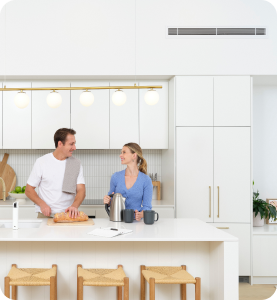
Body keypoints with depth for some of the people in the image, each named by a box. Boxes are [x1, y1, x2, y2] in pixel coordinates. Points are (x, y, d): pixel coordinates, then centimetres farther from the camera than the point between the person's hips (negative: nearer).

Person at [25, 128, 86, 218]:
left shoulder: (76, 164, 8)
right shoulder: (42, 162, 2)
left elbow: (81, 190, 0)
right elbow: (29, 190, 5)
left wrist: (74, 206, -20)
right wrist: (42, 204, -12)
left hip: (68, 215, 2)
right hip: (45, 215, -1)